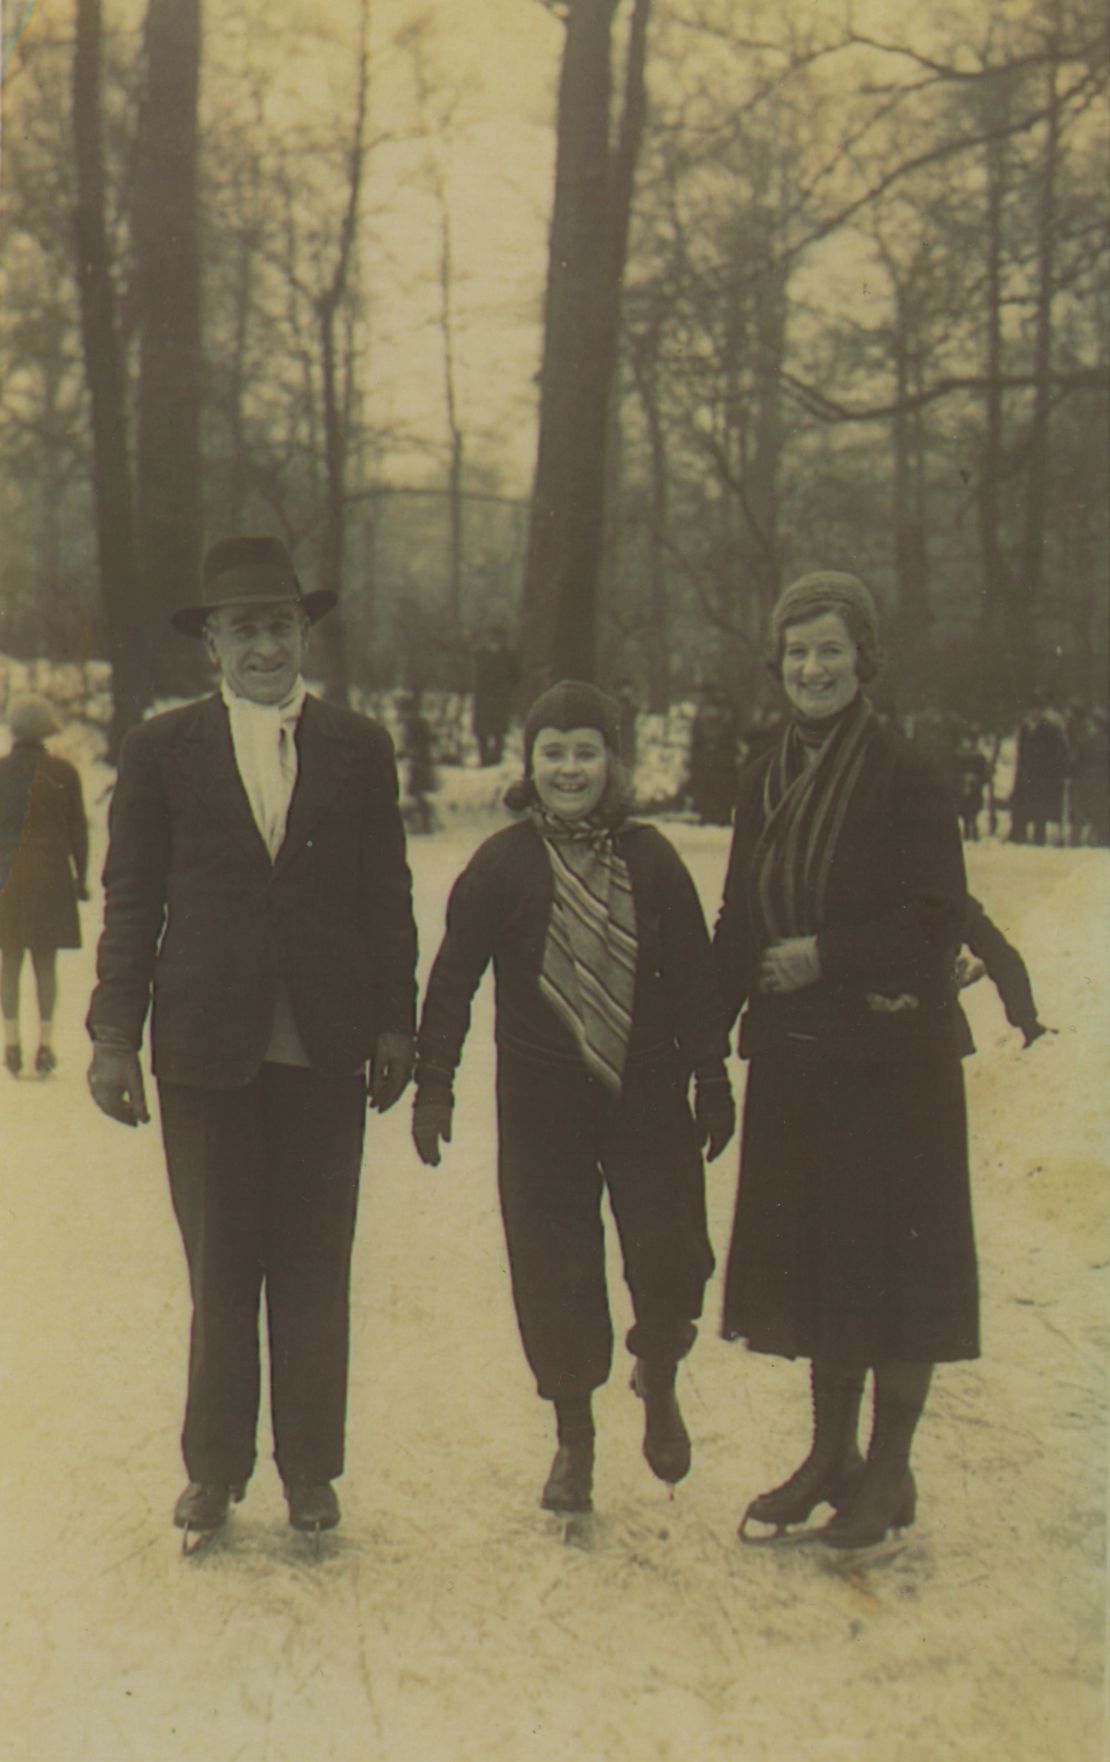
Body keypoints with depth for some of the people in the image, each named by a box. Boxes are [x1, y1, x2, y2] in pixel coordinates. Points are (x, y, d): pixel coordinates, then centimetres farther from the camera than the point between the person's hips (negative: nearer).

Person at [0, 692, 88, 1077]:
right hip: (50, 874, 0)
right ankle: (45, 1041, 3)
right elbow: (78, 829, 0)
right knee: (46, 962, 6)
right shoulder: (63, 773, -3)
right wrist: (80, 876, 9)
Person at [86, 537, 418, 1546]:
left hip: (327, 1050, 1)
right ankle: (215, 1467, 19)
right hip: (207, 1048, -1)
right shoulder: (163, 750, 6)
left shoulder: (360, 747, 9)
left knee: (315, 1270, 7)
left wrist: (395, 1024, 3)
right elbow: (131, 899, 5)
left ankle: (310, 1468, 19)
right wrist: (115, 1035, -1)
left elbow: (387, 897, 9)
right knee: (220, 1270, 6)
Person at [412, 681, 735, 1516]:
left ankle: (658, 1383, 26)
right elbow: (453, 983, 0)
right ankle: (574, 1438, 24)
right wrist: (433, 1087, -4)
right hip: (541, 1100, 0)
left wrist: (712, 1084, 3)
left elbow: (693, 978, 4)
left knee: (672, 1260, -5)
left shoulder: (650, 858, 1)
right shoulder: (500, 865, -2)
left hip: (647, 1093, 1)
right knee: (554, 1271, 5)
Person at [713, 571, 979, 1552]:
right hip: (794, 1055, 6)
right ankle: (832, 1456, 25)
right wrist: (704, 1038, -1)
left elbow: (937, 921, -13)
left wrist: (826, 956, -19)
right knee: (811, 1252, 11)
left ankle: (890, 1472, 15)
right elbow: (739, 927, 11)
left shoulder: (906, 779, -8)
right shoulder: (766, 785, 10)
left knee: (894, 1257, 2)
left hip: (892, 1055, -6)